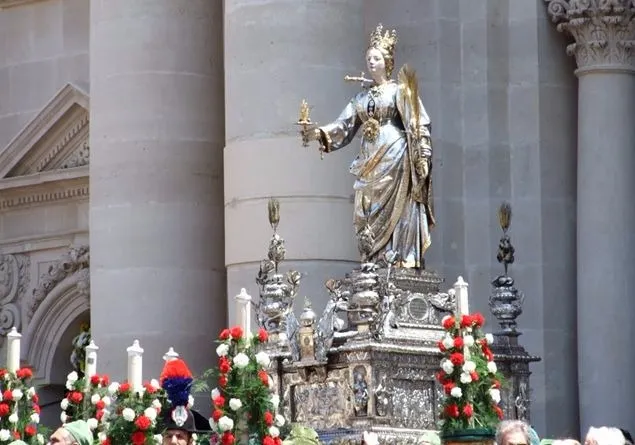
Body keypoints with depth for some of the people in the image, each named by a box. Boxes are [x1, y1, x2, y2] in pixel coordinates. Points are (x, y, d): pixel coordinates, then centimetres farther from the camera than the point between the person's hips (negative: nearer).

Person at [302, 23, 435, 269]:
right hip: (370, 161, 6)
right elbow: (343, 126, 10)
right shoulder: (361, 98, 20)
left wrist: (421, 158, -14)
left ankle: (402, 260, -15)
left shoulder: (400, 90, 5)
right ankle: (376, 264, -1)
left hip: (395, 157, -6)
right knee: (371, 215, 0)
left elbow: (417, 125, -3)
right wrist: (319, 134, -8)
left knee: (395, 210, -12)